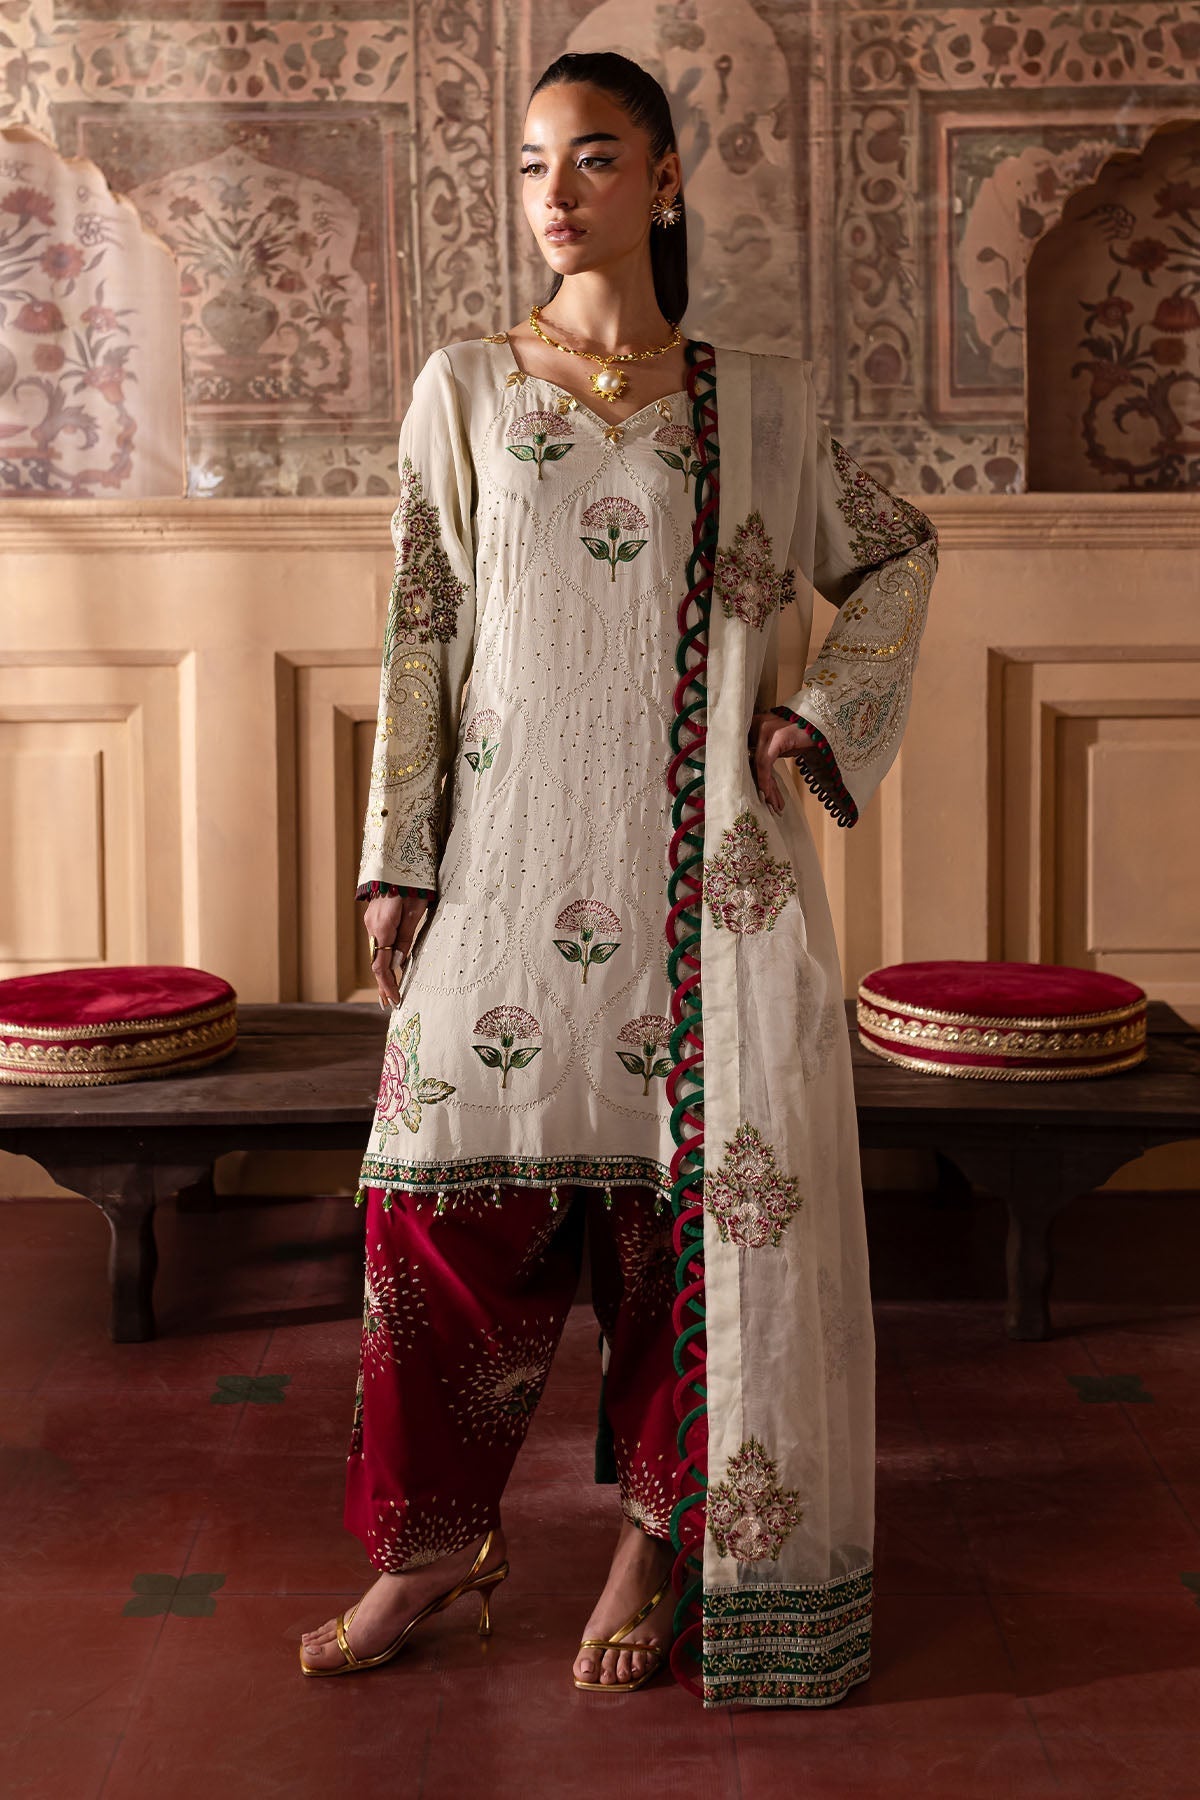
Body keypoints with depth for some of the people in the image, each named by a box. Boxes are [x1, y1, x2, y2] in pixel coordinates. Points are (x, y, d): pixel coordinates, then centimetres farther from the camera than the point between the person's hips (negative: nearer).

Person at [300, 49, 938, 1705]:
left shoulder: (755, 401, 6)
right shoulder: (464, 389, 6)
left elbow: (898, 556, 17)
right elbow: (420, 635, 4)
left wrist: (823, 715, 3)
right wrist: (399, 860, -1)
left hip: (707, 866, 0)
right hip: (515, 858, 0)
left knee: (698, 1192, 2)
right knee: (451, 1177, -3)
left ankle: (664, 1539, 18)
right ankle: (437, 1538, 14)